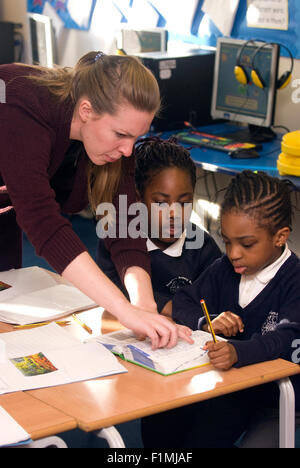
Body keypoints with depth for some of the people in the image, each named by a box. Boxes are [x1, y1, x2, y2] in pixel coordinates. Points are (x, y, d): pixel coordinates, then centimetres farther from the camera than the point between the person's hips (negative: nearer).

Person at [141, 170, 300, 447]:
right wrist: (206, 322, -14)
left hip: (273, 384, -5)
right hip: (221, 375, 5)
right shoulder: (225, 269, 7)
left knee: (215, 415, -30)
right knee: (157, 420, -14)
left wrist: (237, 352, -46)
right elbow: (183, 303, 10)